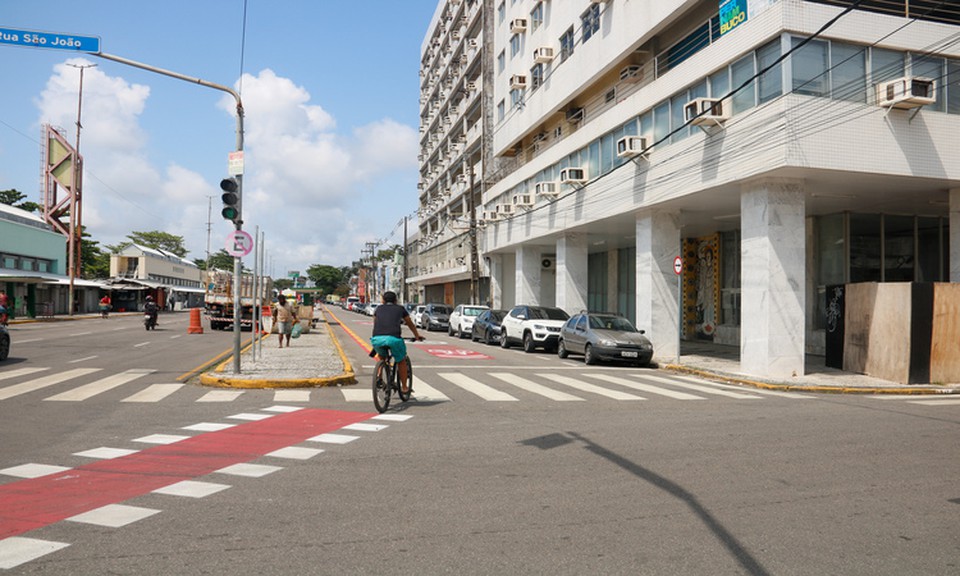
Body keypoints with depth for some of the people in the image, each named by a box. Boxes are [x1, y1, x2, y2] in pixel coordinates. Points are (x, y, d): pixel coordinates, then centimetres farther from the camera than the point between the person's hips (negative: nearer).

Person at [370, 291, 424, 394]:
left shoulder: (379, 308, 26)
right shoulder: (400, 309, 22)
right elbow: (410, 324, 35)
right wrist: (417, 336, 51)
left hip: (377, 339, 2)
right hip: (393, 338, -2)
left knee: (382, 356, 34)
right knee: (401, 361, 20)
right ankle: (404, 387, 25)